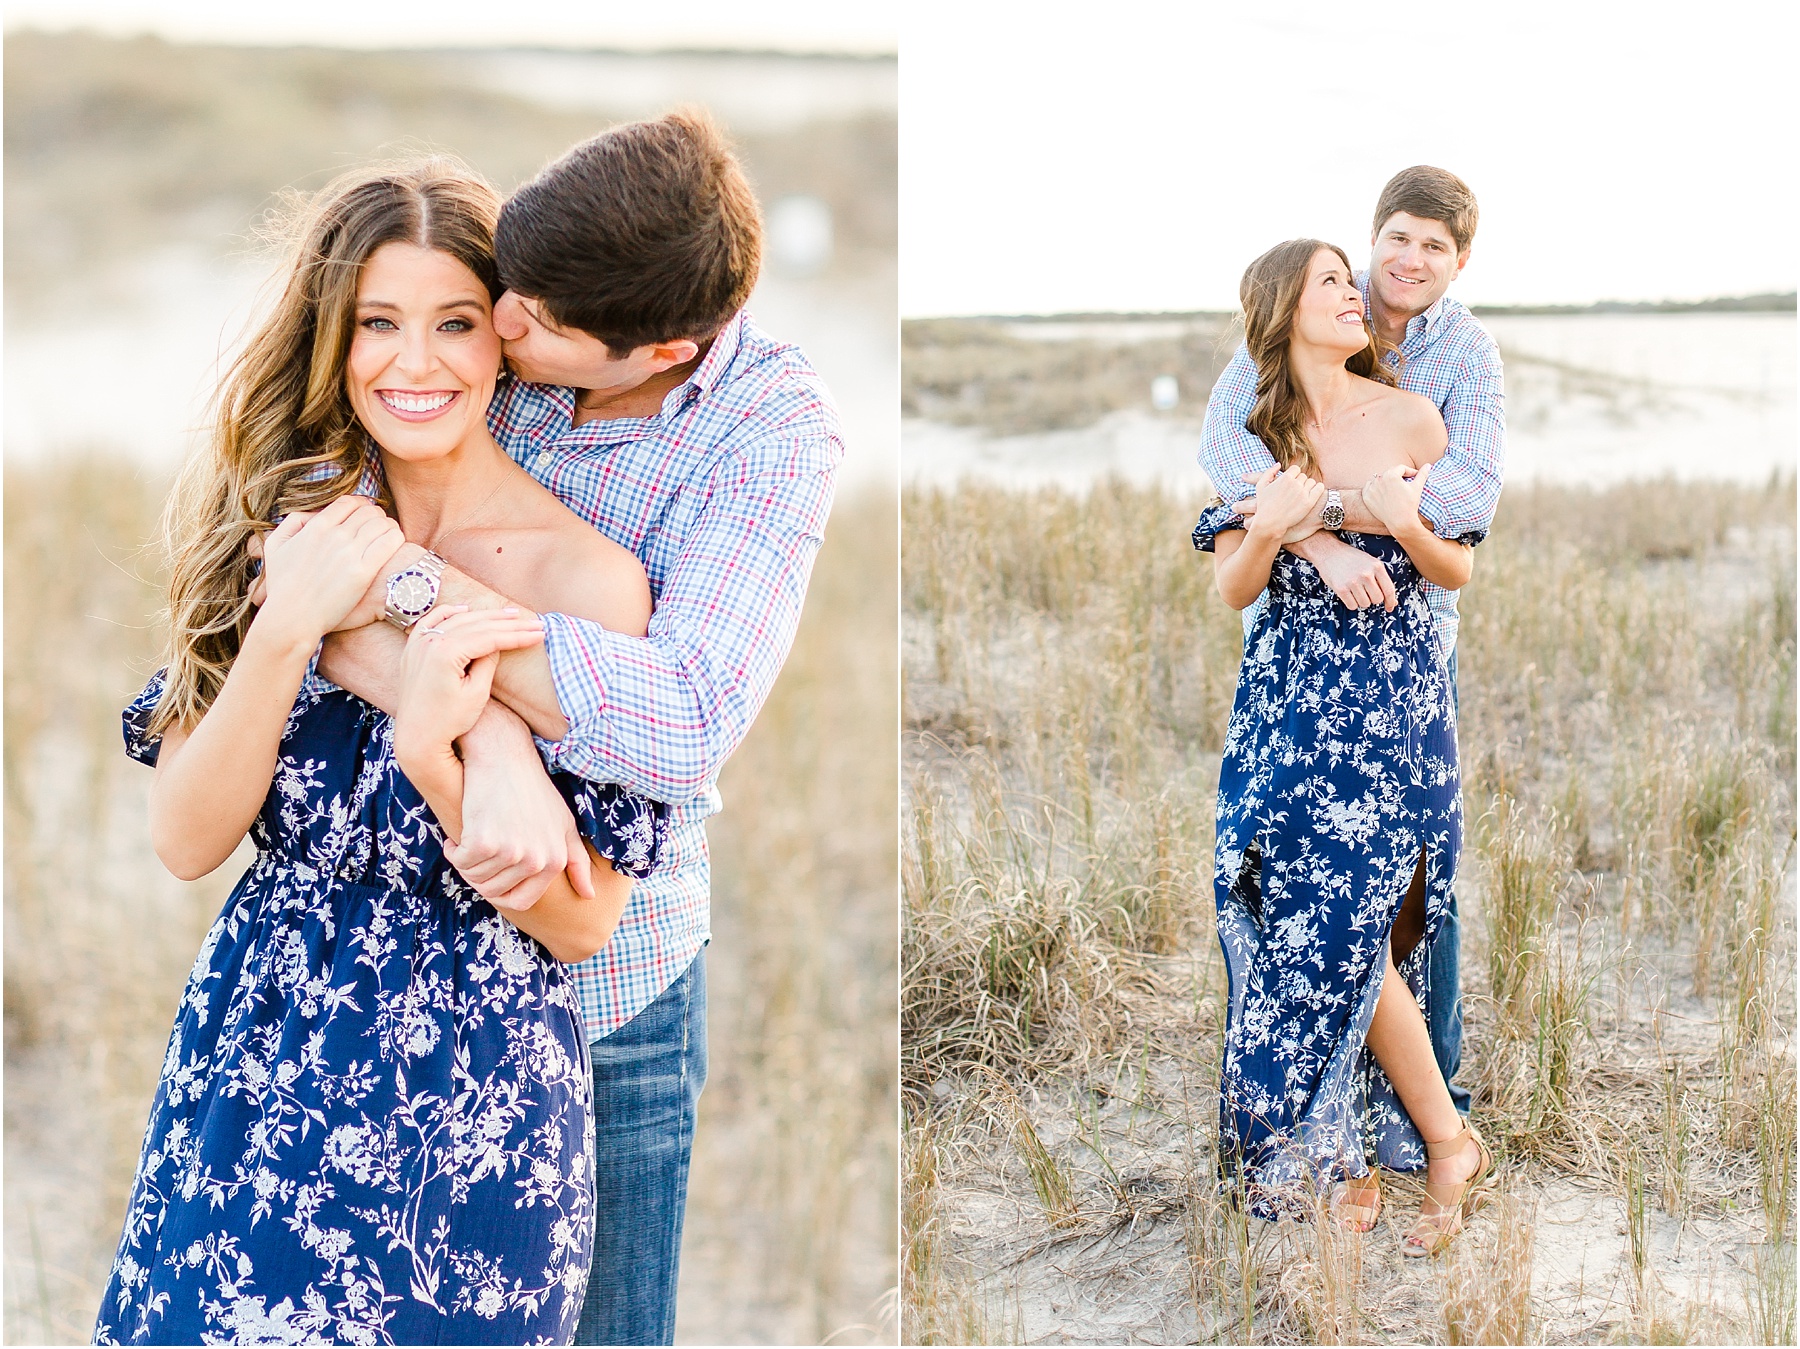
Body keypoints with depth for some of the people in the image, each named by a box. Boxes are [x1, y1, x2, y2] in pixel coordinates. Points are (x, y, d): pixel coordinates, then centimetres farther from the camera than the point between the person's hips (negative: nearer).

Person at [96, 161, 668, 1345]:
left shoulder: (587, 577, -13)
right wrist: (286, 631, -21)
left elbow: (583, 924, -12)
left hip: (472, 1095, -3)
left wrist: (435, 758, -27)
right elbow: (186, 841, -7)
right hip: (254, 1056, 4)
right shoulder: (279, 525, -1)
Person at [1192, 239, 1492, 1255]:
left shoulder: (1413, 420, 2)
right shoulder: (1252, 435, 5)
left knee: (1351, 926, -8)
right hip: (1290, 706, 2)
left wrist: (1407, 526, -16)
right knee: (1322, 927, -2)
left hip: (1397, 702, -2)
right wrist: (1270, 531, -17)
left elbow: (1460, 574, 5)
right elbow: (1233, 592, 3)